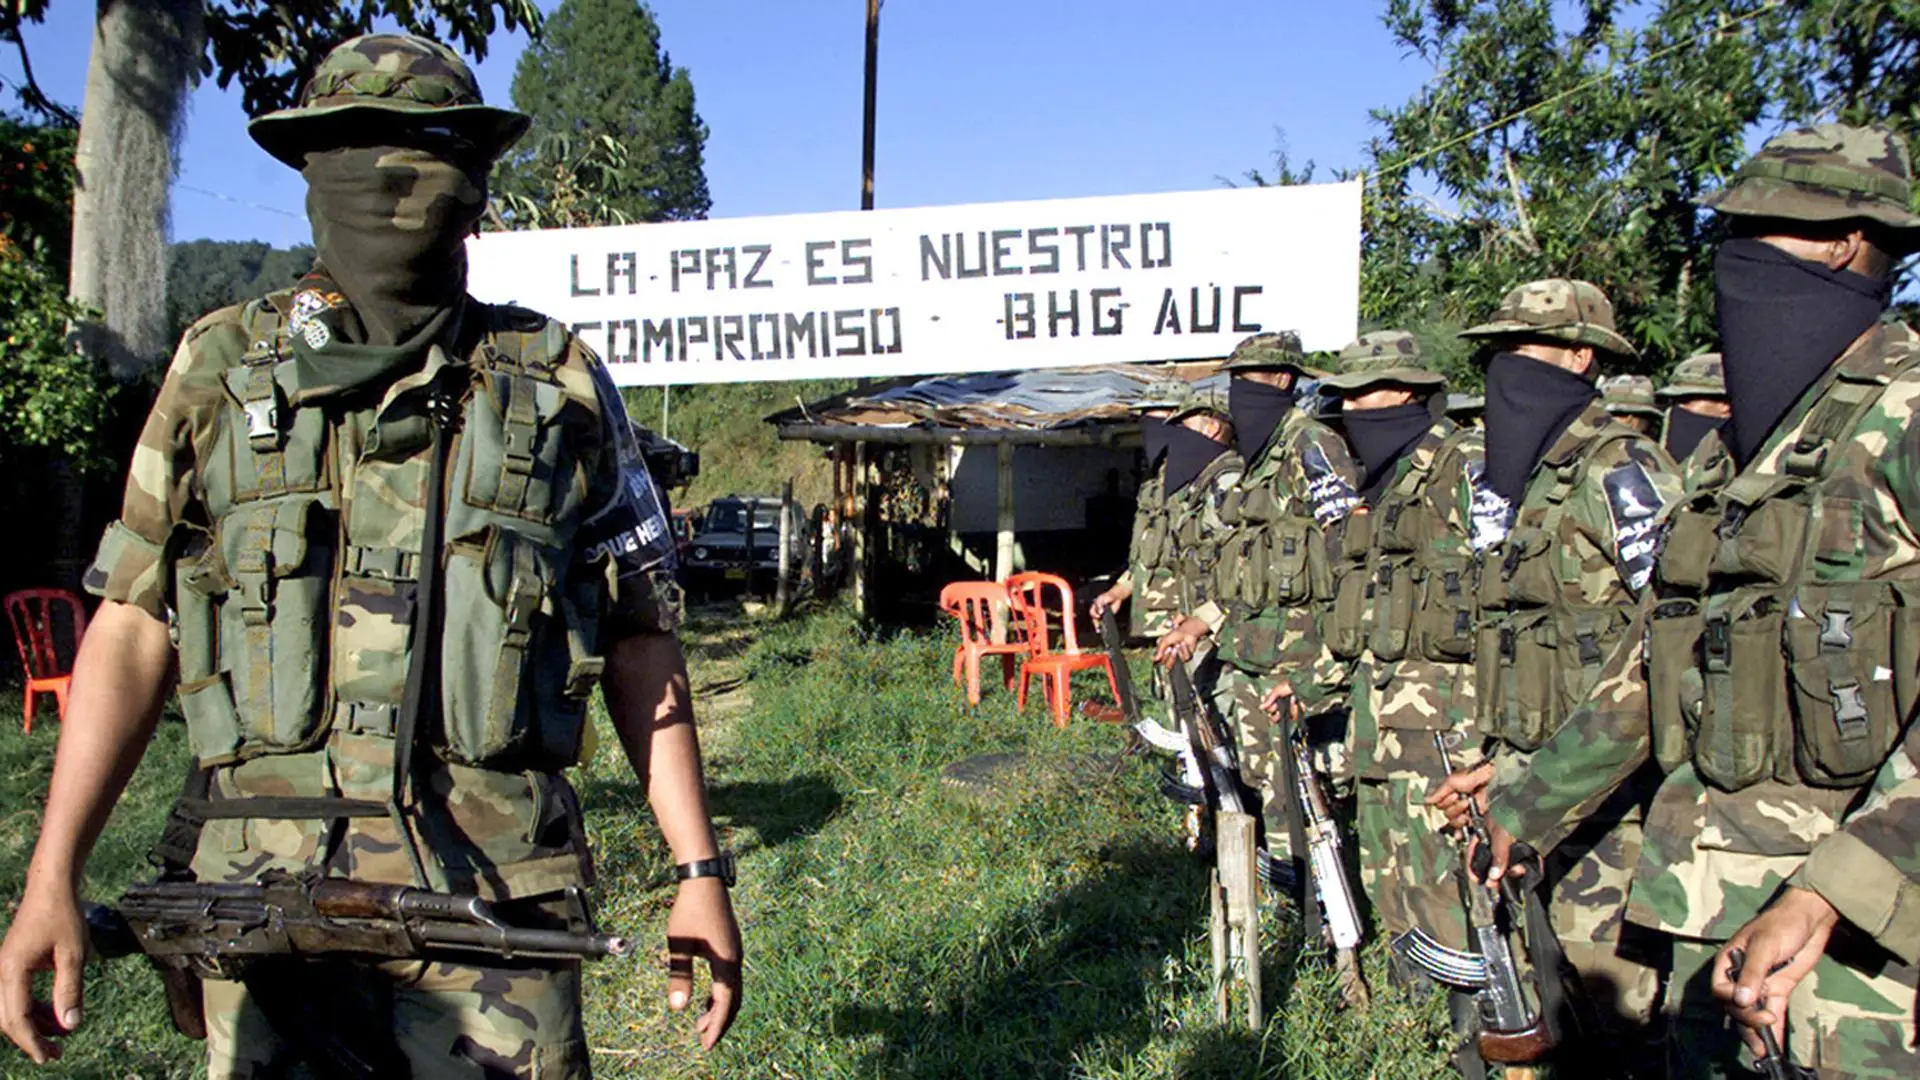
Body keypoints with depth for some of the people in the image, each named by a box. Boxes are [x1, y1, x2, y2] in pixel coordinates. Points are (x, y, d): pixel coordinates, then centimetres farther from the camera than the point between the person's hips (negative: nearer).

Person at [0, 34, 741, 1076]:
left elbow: (638, 640, 7)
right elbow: (132, 629, 8)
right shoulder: (222, 371, 8)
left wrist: (700, 870, 3)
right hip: (264, 889, 1)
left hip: (497, 903, -1)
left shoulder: (558, 384, 5)